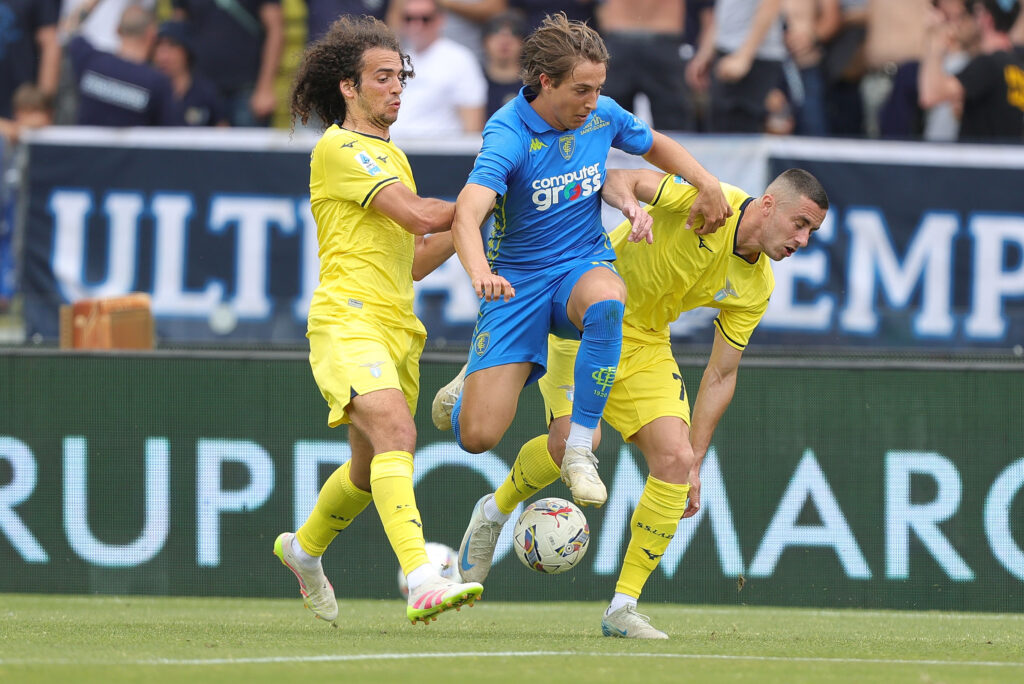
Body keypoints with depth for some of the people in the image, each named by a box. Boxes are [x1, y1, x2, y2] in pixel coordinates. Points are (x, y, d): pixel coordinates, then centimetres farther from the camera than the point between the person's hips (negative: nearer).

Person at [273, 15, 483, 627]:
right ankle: (422, 582, -41)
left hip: (398, 327, 9)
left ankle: (305, 549, 44)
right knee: (394, 433, -28)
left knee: (372, 469, 17)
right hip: (348, 318, -9)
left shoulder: (393, 157, 24)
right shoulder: (338, 149, -6)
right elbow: (419, 214, -15)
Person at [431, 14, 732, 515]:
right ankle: (474, 383, 28)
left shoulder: (602, 115, -3)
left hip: (583, 266, 3)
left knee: (606, 299, -38)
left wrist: (708, 185, 3)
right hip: (517, 280, -3)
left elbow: (656, 146, 21)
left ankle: (580, 449, -26)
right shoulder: (508, 135, -21)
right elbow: (466, 215, -37)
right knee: (477, 435, -12)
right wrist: (480, 272, -57)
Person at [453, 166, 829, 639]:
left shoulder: (756, 288, 0)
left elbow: (721, 374, 6)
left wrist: (695, 463, 3)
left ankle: (622, 608, -4)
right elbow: (618, 179, -18)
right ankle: (496, 511, 10)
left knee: (675, 458, -11)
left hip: (646, 343, 6)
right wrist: (631, 204, -43)